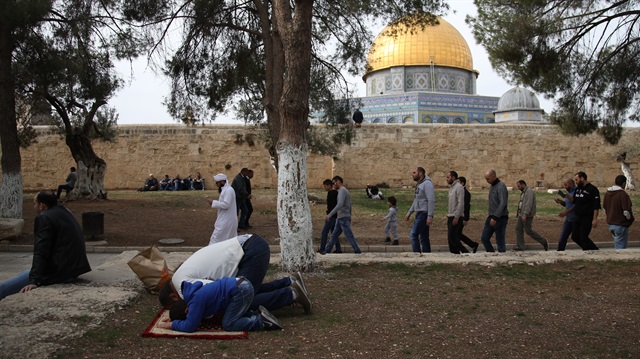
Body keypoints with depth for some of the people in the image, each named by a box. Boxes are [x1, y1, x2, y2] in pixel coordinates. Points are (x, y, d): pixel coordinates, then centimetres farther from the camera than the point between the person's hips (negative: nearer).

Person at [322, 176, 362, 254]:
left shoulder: (342, 190, -13)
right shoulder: (346, 191, 19)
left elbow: (340, 204, -27)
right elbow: (349, 206, 22)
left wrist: (330, 214, -30)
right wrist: (349, 218, 25)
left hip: (343, 218, -10)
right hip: (340, 218, 10)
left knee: (349, 236, -6)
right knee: (334, 235, 10)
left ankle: (357, 251, -3)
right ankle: (327, 251, 13)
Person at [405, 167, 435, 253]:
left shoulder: (427, 184, -12)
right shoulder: (419, 185, 19)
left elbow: (431, 201, -20)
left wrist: (430, 216, -25)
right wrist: (409, 213, 24)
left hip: (424, 214, -10)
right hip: (419, 214, 10)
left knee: (414, 235, -14)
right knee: (424, 237, 9)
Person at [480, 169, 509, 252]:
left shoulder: (501, 187, -15)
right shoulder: (492, 186, 14)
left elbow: (503, 203, -24)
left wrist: (495, 218, -28)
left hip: (500, 218, -9)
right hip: (491, 217, 9)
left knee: (500, 241, -2)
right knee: (484, 238, 5)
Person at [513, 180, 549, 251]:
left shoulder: (529, 191, -14)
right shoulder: (523, 192, 19)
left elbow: (529, 204, -23)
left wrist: (525, 214, -28)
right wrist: (518, 212, 19)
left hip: (527, 215, -10)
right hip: (521, 215, 10)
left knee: (528, 231, -6)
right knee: (518, 228, 4)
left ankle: (543, 241, 8)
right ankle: (520, 246, 5)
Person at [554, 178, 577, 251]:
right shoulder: (569, 192, 15)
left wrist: (566, 212, -29)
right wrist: (560, 202, 6)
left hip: (575, 220, -9)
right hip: (568, 220, 9)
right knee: (562, 239, 6)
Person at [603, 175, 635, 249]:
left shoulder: (607, 193, 7)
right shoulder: (623, 194, -17)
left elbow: (605, 209, 16)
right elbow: (626, 212, -18)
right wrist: (631, 219, 1)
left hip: (610, 224, 8)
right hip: (620, 225, -8)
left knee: (616, 243, 21)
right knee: (621, 246, -2)